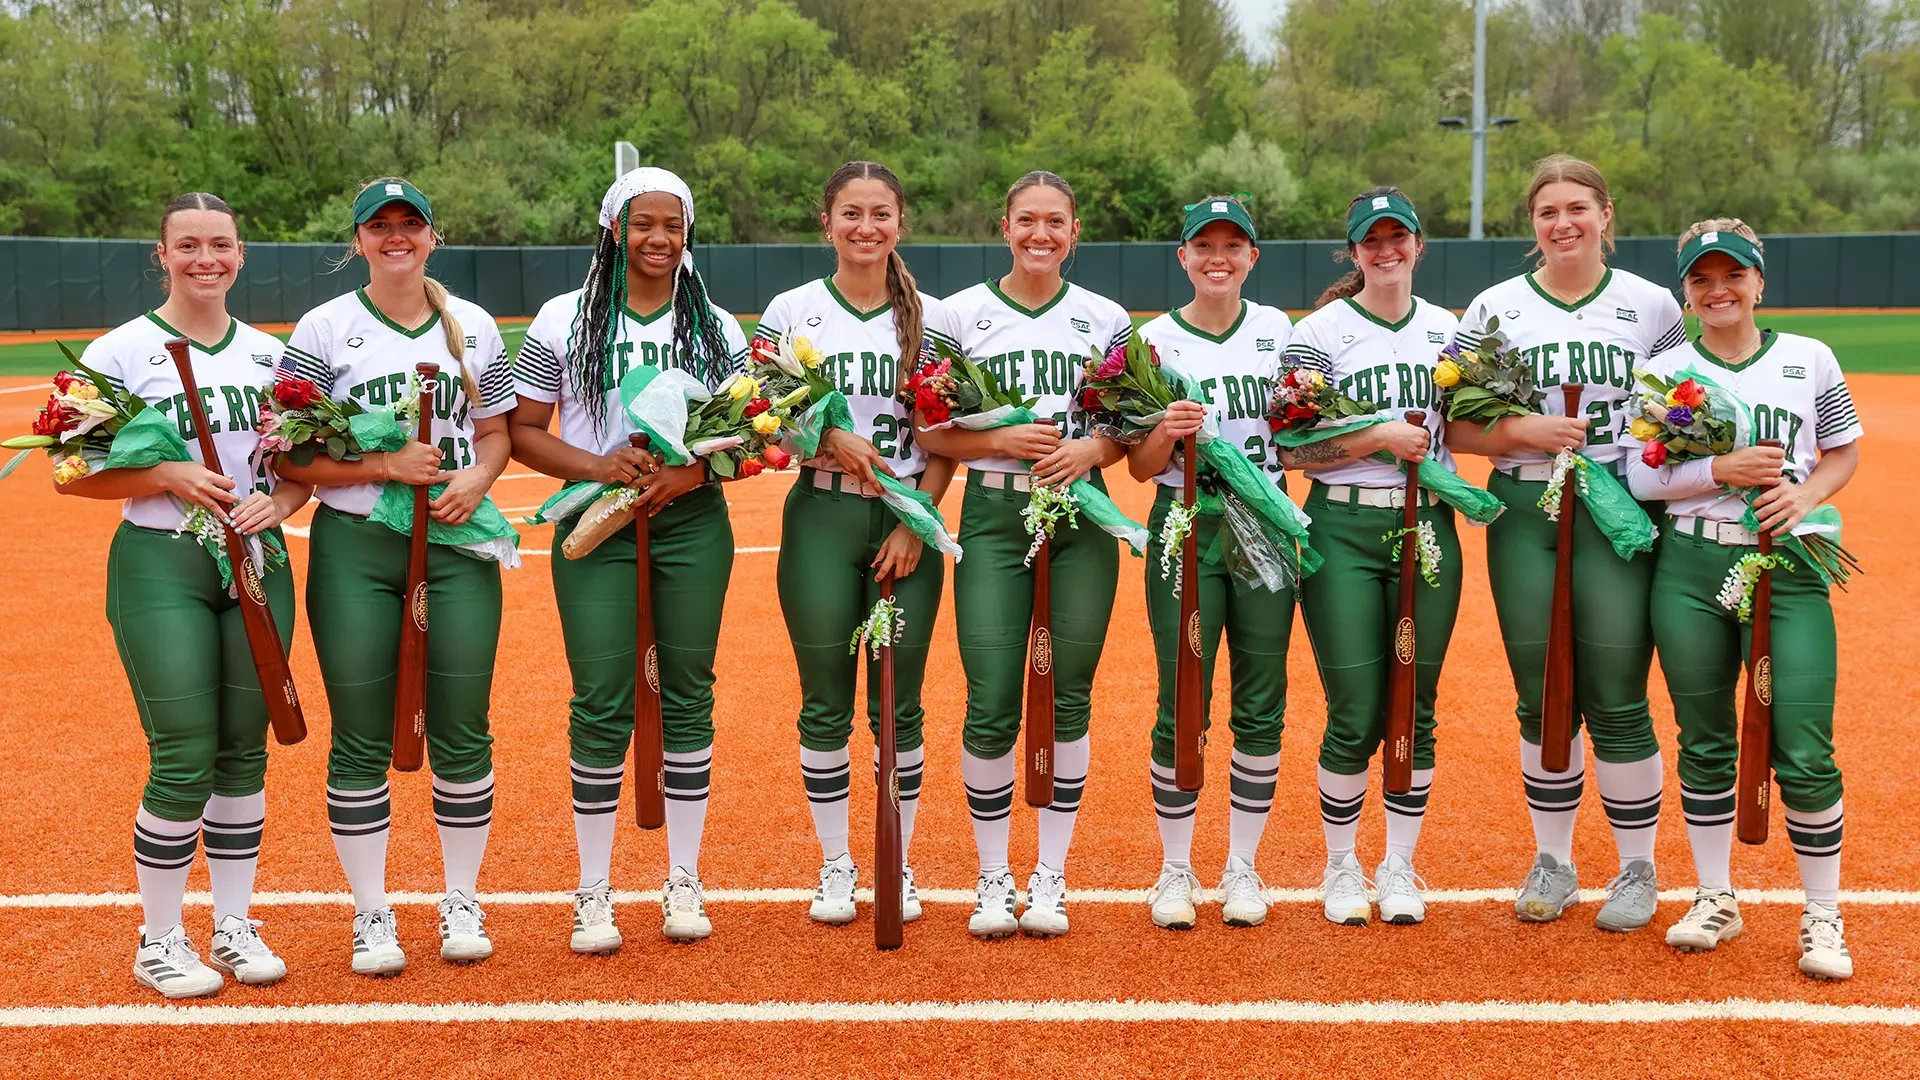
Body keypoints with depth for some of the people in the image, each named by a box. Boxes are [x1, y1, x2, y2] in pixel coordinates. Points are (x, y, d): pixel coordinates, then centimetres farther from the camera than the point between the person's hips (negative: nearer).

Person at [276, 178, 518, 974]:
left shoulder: (474, 326, 10)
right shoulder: (324, 329, 1)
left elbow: (496, 432, 15)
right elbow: (294, 459, -3)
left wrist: (478, 475, -7)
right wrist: (385, 465, -16)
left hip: (457, 544, 2)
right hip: (354, 550, -2)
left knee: (462, 730, 3)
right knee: (361, 739, 2)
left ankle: (462, 903, 20)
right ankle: (371, 915, 17)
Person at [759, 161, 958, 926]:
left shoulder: (931, 318, 5)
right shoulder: (791, 311, 3)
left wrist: (915, 522, -7)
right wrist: (831, 438, -15)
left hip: (908, 523, 1)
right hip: (821, 518, 0)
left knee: (899, 704, 4)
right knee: (825, 704, 3)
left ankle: (898, 864, 20)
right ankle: (835, 864, 18)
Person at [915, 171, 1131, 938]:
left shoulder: (1106, 320, 8)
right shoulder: (961, 314, 4)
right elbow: (929, 432, 2)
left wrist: (1091, 448, -10)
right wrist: (1005, 441, -13)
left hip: (1082, 520, 1)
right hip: (993, 517, -1)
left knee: (1068, 702, 3)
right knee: (991, 707, -6)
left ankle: (1050, 875, 18)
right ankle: (993, 877, 12)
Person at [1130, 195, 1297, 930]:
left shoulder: (1278, 330, 9)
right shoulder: (1156, 339, 1)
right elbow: (1140, 467, -1)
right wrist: (1164, 432, -21)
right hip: (1185, 528, -2)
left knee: (1261, 705, 4)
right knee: (1182, 707, -2)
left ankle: (1243, 868, 18)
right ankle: (1175, 870, 13)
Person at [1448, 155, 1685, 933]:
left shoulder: (1652, 305, 7)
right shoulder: (1495, 308, 7)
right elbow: (1455, 428, 4)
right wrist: (1523, 430, -13)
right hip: (1524, 517, 1)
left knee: (1617, 700, -2)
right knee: (1542, 699, 7)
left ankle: (1638, 869, 16)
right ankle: (1552, 864, 23)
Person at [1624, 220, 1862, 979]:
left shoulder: (1809, 360, 6)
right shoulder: (1662, 371, 4)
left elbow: (1844, 454, 12)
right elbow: (1640, 476, -2)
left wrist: (1803, 494, -7)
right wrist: (1722, 471, -16)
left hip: (1787, 567, -1)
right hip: (1690, 570, 1)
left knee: (1804, 753, -5)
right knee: (1704, 743, 9)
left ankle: (1823, 915, 12)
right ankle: (1714, 901, 25)